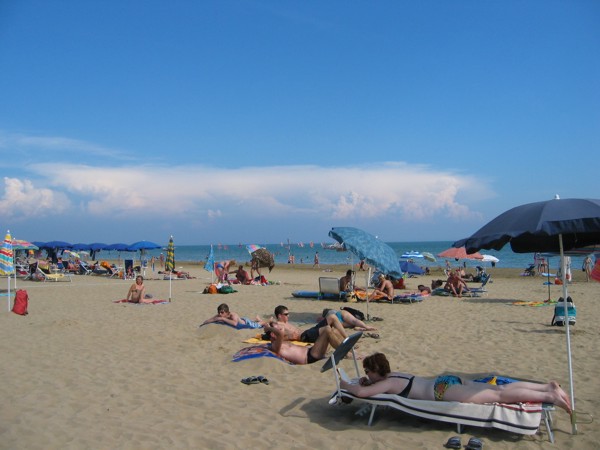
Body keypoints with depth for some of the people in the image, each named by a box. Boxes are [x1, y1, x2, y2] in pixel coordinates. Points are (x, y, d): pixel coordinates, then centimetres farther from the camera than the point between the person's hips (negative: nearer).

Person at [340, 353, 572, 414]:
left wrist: (345, 384, -4)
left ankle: (549, 396, -12)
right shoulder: (393, 374, 16)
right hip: (446, 382, 8)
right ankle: (548, 386, 6)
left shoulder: (387, 383, -9)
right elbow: (368, 385, 39)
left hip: (444, 390, -8)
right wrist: (367, 382, 20)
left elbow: (361, 392, -22)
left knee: (501, 396, -11)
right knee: (500, 388, 6)